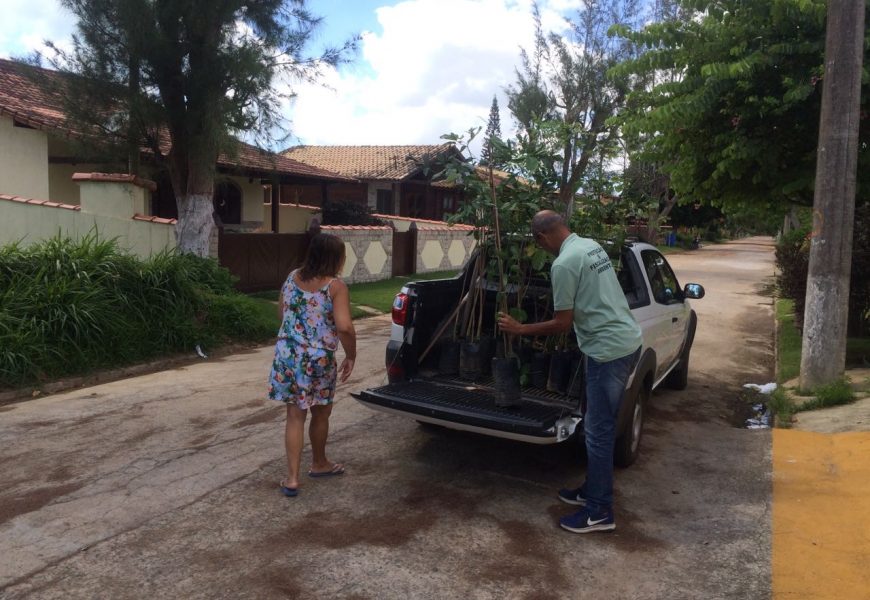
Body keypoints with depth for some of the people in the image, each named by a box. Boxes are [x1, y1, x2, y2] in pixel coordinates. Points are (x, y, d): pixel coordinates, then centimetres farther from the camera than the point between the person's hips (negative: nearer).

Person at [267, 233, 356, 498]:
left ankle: (292, 477, 5)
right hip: (319, 360, -4)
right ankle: (319, 464, 36)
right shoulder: (335, 286, -13)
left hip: (287, 356, 4)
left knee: (295, 416, 8)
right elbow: (344, 327, -23)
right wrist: (351, 356, -10)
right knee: (321, 414, 18)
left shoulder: (292, 278, 5)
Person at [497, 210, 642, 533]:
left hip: (608, 350, -10)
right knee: (602, 425, 18)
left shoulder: (563, 264, -17)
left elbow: (563, 323, -13)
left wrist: (520, 329, -3)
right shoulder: (593, 245, 11)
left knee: (598, 431, -1)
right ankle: (593, 489, 31)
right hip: (628, 341, 10)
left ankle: (600, 512, 9)